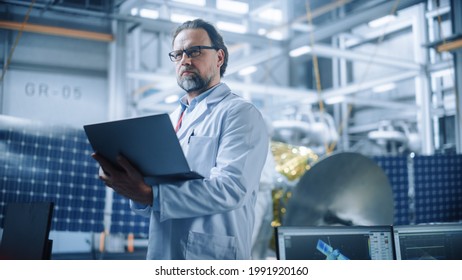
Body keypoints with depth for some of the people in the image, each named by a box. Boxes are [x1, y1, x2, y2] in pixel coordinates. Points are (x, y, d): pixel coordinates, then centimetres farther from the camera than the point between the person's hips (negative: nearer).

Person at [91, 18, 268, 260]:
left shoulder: (240, 113, -8)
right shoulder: (170, 121, 13)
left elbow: (231, 188, -22)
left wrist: (150, 194, -28)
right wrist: (134, 188, -11)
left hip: (211, 257, -6)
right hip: (161, 254, 6)